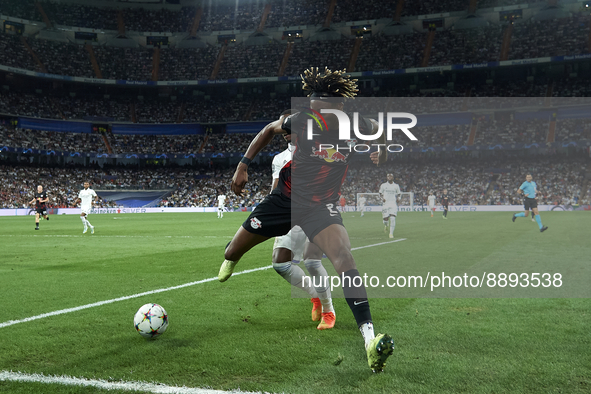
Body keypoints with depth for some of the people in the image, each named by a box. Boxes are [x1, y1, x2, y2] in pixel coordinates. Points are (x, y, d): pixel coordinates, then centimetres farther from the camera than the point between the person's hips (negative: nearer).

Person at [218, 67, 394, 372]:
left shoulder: (358, 127, -15)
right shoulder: (301, 121, -16)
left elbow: (380, 131, 12)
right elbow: (269, 130, 7)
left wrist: (381, 151, -9)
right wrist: (243, 165, 2)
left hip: (321, 206, -2)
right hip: (285, 197, 2)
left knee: (344, 258, -30)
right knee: (232, 253, 12)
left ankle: (370, 340, -32)